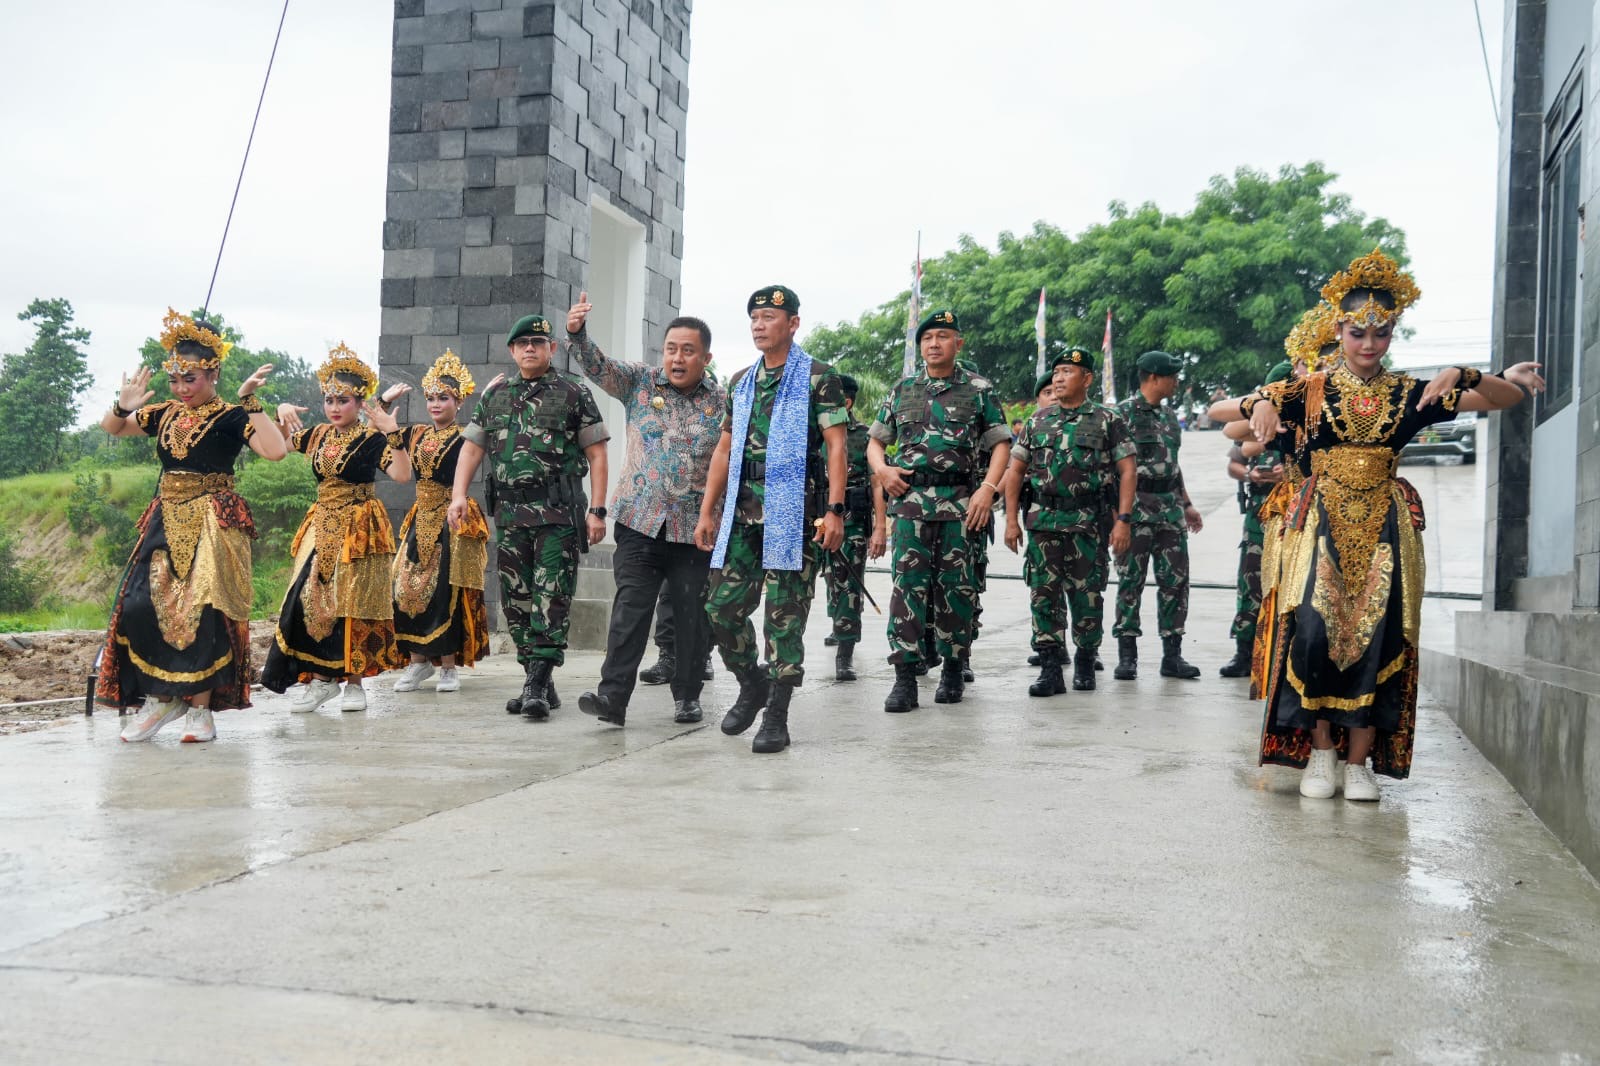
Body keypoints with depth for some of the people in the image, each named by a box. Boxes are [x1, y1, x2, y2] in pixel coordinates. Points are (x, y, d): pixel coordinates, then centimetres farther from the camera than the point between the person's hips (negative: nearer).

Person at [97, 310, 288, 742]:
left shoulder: (231, 416, -6)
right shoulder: (165, 414, 11)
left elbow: (275, 450, -22)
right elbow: (111, 428, 26)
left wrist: (251, 402, -24)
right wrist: (125, 405, 4)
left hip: (212, 524, -6)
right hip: (166, 521, 6)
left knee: (203, 610, -8)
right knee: (141, 604, -6)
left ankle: (199, 708, 2)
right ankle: (159, 697, 9)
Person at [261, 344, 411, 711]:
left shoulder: (372, 438, -8)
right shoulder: (319, 435, 9)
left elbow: (402, 474, -21)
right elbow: (279, 443, 25)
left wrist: (394, 434, -31)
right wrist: (282, 414, 7)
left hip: (358, 527, -5)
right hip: (322, 525, 5)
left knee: (351, 604, -2)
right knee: (311, 598, -2)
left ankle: (354, 681, 8)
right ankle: (319, 678, 6)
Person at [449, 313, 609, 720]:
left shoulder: (574, 392, 3)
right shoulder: (494, 395, 16)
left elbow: (596, 453, 0)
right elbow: (472, 447, 15)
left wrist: (597, 510, -8)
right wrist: (459, 494, 0)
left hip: (559, 514, -5)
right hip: (510, 513, 5)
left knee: (552, 599, -9)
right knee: (516, 600, 6)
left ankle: (537, 685, -11)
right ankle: (538, 682, 15)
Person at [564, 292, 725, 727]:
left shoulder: (722, 403, 4)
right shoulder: (640, 382, 5)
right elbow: (598, 366, -8)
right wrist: (577, 332, -27)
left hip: (695, 527, 0)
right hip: (640, 522, 0)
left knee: (691, 614, 6)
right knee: (630, 609, -6)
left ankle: (687, 696, 19)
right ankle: (613, 696, -6)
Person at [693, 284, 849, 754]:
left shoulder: (818, 378, -1)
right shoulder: (740, 382, 17)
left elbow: (837, 446, -7)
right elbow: (724, 450, 18)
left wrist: (833, 510, -16)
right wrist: (707, 511, 13)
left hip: (794, 512, -5)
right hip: (742, 514, 6)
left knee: (785, 617, -1)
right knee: (722, 608, 3)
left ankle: (776, 717, 7)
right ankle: (752, 685, 27)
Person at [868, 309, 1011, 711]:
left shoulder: (979, 389, 7)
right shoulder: (902, 389, 15)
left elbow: (1001, 444, 4)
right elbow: (876, 440, 21)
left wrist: (988, 488, -10)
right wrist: (881, 469, 0)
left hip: (961, 503, -1)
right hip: (911, 500, 1)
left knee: (955, 587, 4)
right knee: (908, 583, -6)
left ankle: (952, 670, 17)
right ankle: (904, 678, -6)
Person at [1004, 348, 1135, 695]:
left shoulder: (1108, 421, 2)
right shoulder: (1038, 421, 11)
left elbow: (1127, 471, -2)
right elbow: (1016, 471, 12)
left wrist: (1124, 520, -11)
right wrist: (1012, 520, 3)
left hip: (1088, 524, -2)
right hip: (1043, 523, 3)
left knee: (1086, 596, 4)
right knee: (1044, 595, -1)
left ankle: (1085, 664, 20)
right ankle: (1050, 671, 2)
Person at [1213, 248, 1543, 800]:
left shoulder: (1409, 394, 8)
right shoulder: (1310, 390, 4)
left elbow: (1507, 398, 6)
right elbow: (1219, 410, -1)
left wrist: (1462, 376, -13)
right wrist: (1258, 404, -22)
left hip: (1383, 524, 1)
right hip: (1322, 521, -1)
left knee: (1376, 636, -7)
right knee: (1314, 630, -16)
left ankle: (1359, 761, 3)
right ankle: (1320, 752, 0)